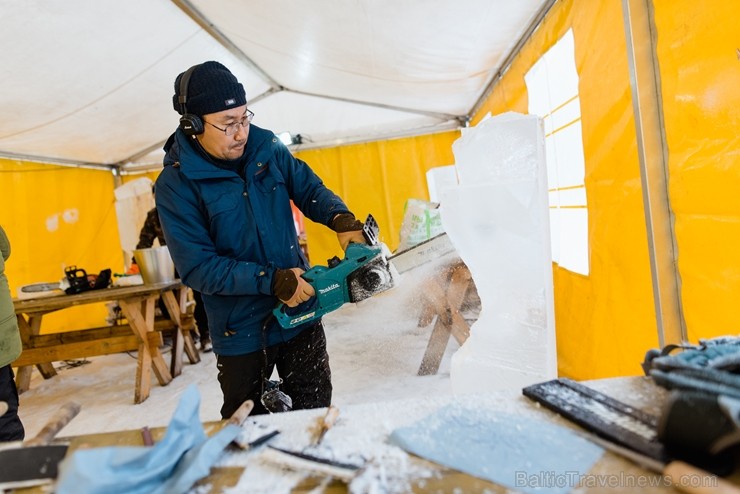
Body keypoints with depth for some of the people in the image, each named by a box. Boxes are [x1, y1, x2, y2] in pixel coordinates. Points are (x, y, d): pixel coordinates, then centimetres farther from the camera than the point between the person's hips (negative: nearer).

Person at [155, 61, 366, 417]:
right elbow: (198, 268, -19)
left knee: (316, 411, 22)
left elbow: (309, 188, 3)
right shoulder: (175, 185, -15)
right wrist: (272, 281, -25)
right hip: (241, 332, -3)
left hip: (300, 313, 4)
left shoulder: (266, 148, -4)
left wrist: (340, 218, -18)